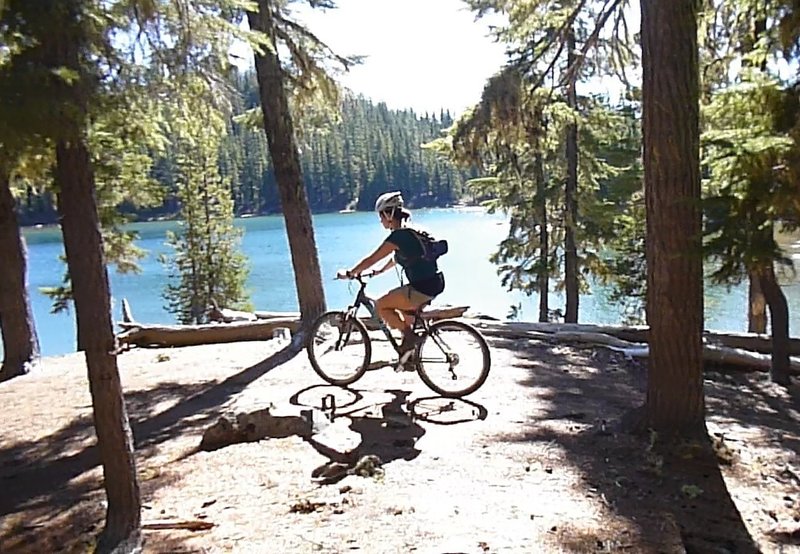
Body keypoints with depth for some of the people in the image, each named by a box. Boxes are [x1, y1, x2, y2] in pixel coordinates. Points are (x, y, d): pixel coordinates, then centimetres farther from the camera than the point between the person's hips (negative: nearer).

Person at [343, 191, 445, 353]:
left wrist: (350, 273, 2)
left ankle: (409, 335, 6)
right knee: (402, 304, 32)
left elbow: (371, 259, -10)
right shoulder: (411, 231, 13)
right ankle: (413, 336, 34)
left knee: (381, 305, 2)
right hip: (435, 283, 10)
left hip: (423, 288, -10)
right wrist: (380, 270, 30)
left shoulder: (398, 235, -14)